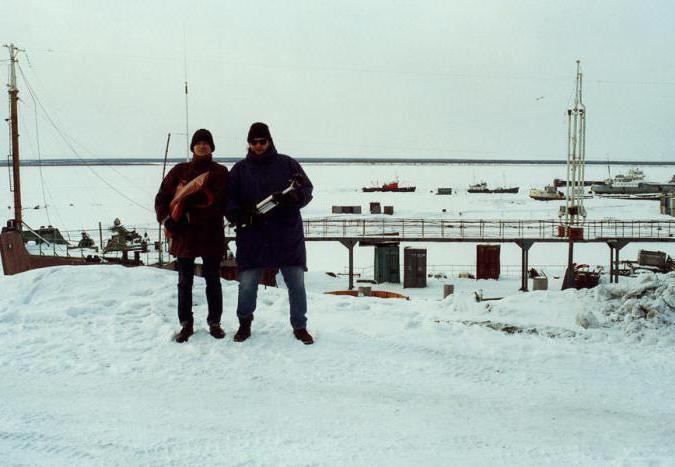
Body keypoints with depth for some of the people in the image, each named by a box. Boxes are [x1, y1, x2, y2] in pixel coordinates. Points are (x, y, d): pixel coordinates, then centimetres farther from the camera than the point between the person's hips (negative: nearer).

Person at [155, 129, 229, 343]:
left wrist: (190, 216, -20)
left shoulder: (220, 172, 0)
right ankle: (186, 324, 20)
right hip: (183, 236, 2)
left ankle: (214, 322, 22)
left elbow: (218, 204, -13)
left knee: (213, 281, 9)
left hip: (211, 235, -2)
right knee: (184, 282, 9)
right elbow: (161, 198, 6)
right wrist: (167, 219, -12)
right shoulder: (179, 171, 7)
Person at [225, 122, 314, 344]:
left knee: (296, 283, 2)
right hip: (252, 238, 0)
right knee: (247, 284, 1)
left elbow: (307, 190, 3)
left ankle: (299, 326, 18)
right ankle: (244, 322, 24)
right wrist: (241, 216, -14)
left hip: (288, 236, 0)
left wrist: (293, 198, -18)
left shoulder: (288, 164, 6)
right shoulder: (240, 169, 8)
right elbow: (228, 200, 6)